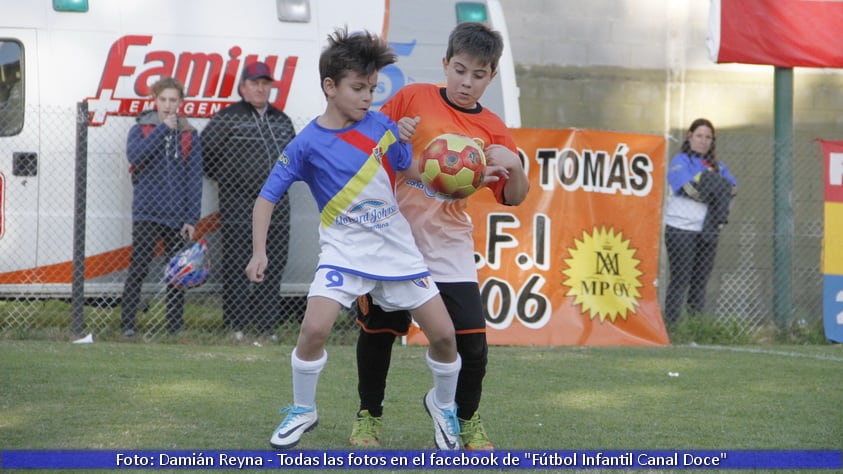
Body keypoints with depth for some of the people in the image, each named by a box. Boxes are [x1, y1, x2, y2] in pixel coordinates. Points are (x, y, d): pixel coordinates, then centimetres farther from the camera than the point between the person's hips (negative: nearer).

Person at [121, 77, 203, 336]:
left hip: (177, 217, 2)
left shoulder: (190, 135, 9)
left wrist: (192, 218, -1)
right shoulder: (141, 129, 6)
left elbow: (195, 179, 6)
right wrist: (163, 129, -14)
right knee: (138, 270, -6)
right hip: (147, 214, -2)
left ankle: (176, 325, 14)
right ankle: (127, 324, -4)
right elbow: (134, 155, -15)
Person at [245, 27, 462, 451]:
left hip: (396, 248, 3)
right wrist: (259, 252, -14)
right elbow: (267, 198, -5)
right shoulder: (307, 144, -10)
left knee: (443, 333, -1)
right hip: (344, 251, -3)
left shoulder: (381, 126, -2)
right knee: (314, 328, -22)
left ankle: (443, 404, 28)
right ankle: (302, 411, 3)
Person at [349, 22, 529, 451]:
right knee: (377, 329, 5)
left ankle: (468, 420, 15)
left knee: (471, 341, -6)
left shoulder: (491, 130, 3)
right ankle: (368, 416, 25)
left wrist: (514, 166, -18)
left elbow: (514, 198, 1)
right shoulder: (413, 98, -2)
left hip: (448, 248, 1)